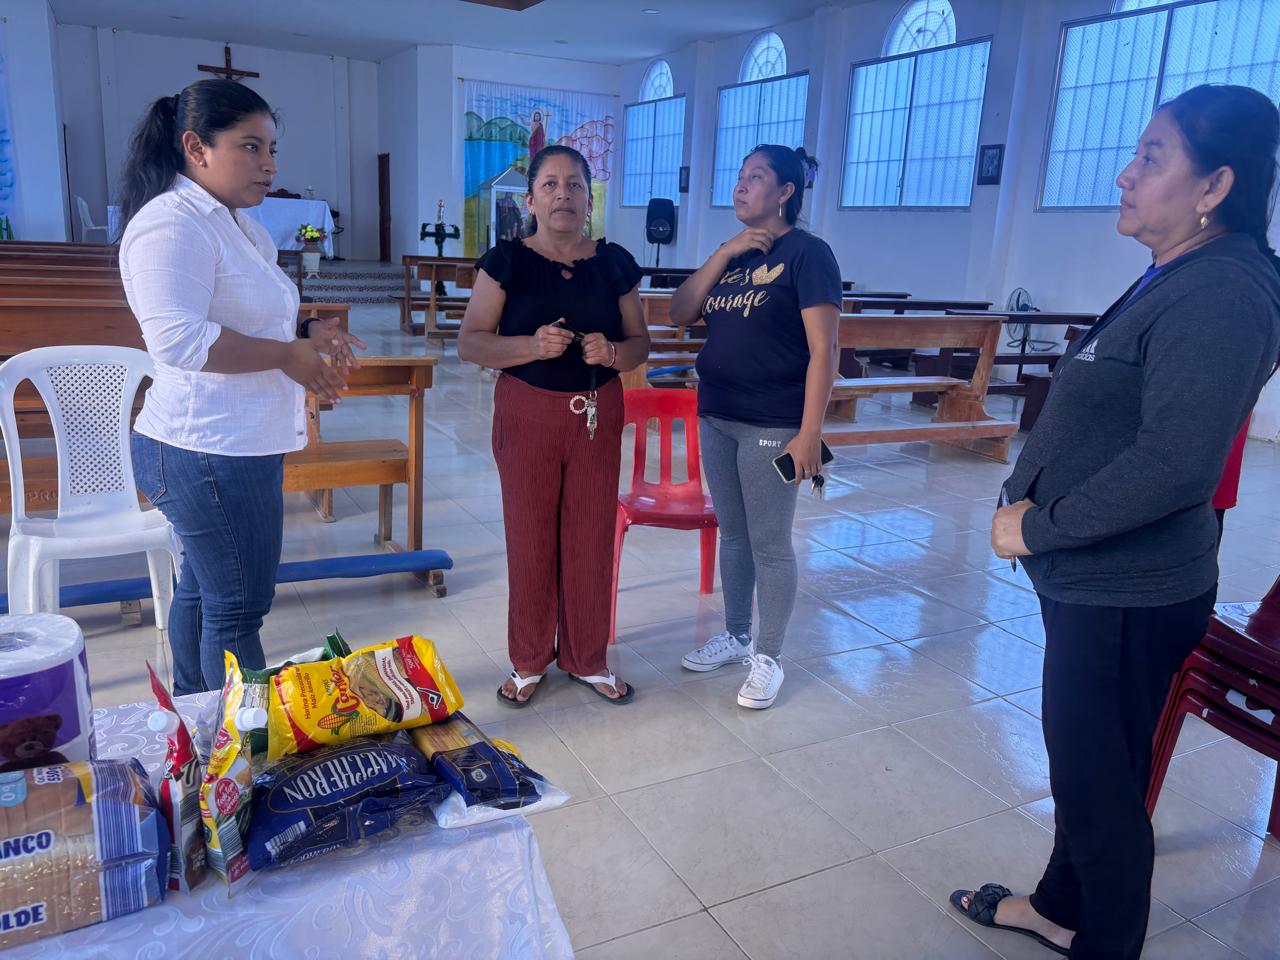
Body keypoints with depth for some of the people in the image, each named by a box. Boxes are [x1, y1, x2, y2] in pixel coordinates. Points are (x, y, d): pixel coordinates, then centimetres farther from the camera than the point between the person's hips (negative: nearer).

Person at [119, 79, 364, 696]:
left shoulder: (235, 223, 17)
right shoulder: (172, 224, -17)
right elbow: (176, 337, -28)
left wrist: (305, 328, 10)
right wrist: (288, 354, -20)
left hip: (238, 443, 11)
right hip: (211, 453, -11)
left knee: (202, 589, 21)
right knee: (238, 608, -1)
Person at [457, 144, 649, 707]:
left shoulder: (614, 264, 4)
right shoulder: (506, 262, -3)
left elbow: (640, 343, 8)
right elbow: (470, 343, -6)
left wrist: (611, 352, -15)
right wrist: (531, 345, -23)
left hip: (597, 415, 2)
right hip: (527, 413, -2)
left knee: (591, 538, 7)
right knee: (530, 538, 5)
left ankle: (587, 658, 26)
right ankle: (529, 662, 24)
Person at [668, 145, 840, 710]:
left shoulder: (807, 253, -7)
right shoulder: (730, 255, 14)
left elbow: (823, 351, -13)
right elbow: (680, 315, 4)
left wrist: (810, 434, -19)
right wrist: (724, 253, -5)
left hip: (772, 425, -7)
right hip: (716, 418, 7)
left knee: (769, 542, 2)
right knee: (732, 533, 16)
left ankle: (767, 658, 16)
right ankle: (735, 636, 32)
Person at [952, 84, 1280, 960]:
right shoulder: (1173, 280, 11)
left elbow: (1174, 463, -28)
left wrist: (1039, 528, -18)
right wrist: (1027, 495, 3)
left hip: (1127, 595, -10)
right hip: (1092, 578, 10)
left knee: (1100, 781, 6)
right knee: (1081, 760, 23)